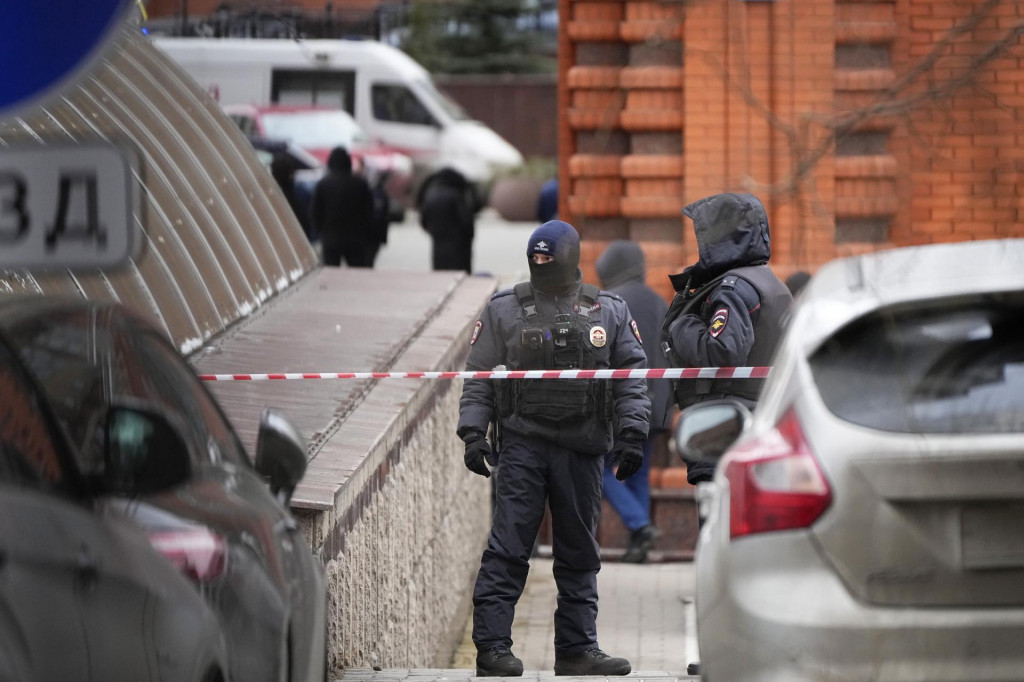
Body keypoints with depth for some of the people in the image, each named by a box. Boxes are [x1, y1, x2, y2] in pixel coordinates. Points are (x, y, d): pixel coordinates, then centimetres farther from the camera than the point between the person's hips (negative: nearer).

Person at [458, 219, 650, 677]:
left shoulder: (610, 312, 10)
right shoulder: (504, 310, 7)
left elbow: (632, 377, 8)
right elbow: (479, 377, 6)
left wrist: (632, 433, -3)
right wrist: (473, 432, -4)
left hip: (583, 450, 2)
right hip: (522, 444, -2)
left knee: (579, 554, 7)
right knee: (508, 549, -9)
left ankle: (577, 648, 13)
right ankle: (492, 647, -9)